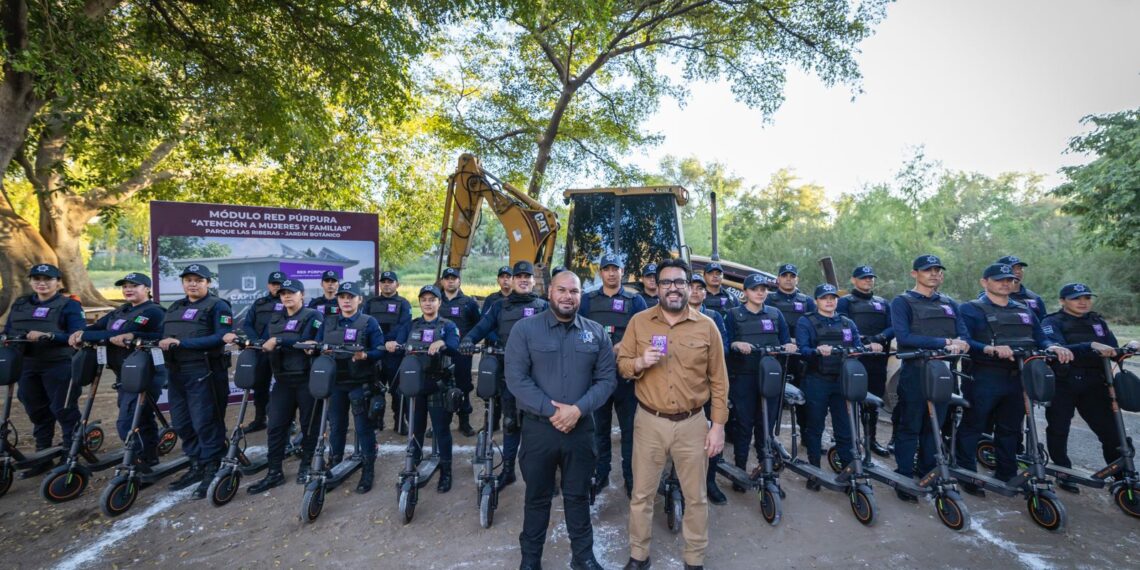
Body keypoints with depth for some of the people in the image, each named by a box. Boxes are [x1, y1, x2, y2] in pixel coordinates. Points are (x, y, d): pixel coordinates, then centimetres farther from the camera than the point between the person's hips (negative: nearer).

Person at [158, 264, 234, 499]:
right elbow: (163, 333, 17)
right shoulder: (174, 307, 19)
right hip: (177, 373, 8)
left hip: (204, 373, -8)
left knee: (206, 423, -3)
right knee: (181, 424, 14)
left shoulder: (217, 306, -5)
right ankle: (196, 466, 28)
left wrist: (183, 343, -21)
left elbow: (221, 337, -17)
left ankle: (212, 470, 7)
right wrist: (163, 342, -5)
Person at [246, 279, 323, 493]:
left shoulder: (313, 316, -4)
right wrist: (261, 344, -13)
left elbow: (306, 341, -19)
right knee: (276, 425, 3)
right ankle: (274, 472, 12)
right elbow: (265, 343, 8)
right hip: (283, 380, 5)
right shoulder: (275, 319, 17)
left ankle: (306, 466, 22)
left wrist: (278, 342, -19)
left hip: (307, 379, -5)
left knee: (309, 424, 6)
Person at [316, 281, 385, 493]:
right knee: (336, 426, 13)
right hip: (335, 382, 4)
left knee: (364, 427, 1)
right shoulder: (328, 322, 11)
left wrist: (364, 355, -27)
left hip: (360, 383, -4)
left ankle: (368, 470, 12)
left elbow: (379, 350, -8)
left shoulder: (369, 322, -2)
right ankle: (333, 467, 29)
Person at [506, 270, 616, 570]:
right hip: (538, 428, -1)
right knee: (537, 497, 15)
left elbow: (607, 378, -1)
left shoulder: (597, 332, 2)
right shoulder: (525, 329, -6)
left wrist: (578, 409, -15)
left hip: (581, 429, 2)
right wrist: (551, 410, -17)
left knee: (578, 495, 17)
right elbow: (516, 378, -12)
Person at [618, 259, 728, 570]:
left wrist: (718, 424, 0)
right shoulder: (639, 322, -1)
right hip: (649, 422, 0)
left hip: (693, 424, 0)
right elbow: (621, 365, 2)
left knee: (695, 497, 15)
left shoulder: (707, 326, -2)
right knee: (641, 494, 13)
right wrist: (640, 362, -19)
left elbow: (718, 381, 2)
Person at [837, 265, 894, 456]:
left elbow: (892, 328, 5)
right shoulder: (845, 302, 4)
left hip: (878, 359, 5)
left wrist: (878, 339, -15)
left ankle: (872, 439, 23)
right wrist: (864, 344, -22)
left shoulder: (883, 303, 18)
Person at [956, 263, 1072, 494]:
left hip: (1018, 377, 6)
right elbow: (964, 342, -14)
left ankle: (1007, 475, 27)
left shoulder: (1024, 311, 19)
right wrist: (991, 349, -31)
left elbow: (1040, 338, 10)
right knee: (972, 427, 0)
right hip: (983, 378, -6)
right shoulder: (970, 309, -2)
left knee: (1010, 429, 15)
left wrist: (1053, 346, -12)